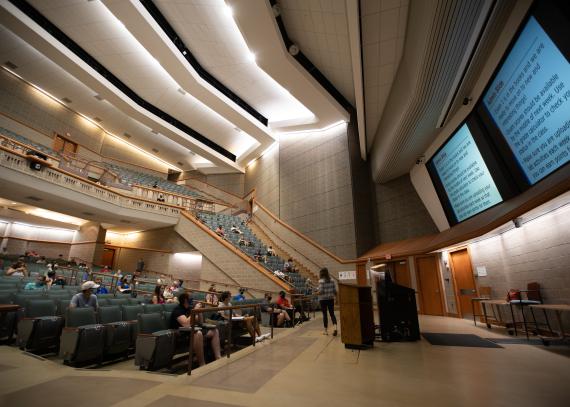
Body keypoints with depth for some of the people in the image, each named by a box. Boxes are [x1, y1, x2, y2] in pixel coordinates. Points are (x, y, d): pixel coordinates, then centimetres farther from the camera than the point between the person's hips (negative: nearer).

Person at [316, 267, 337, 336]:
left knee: (324, 314, 7)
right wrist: (335, 295, 20)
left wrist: (317, 292, 3)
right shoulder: (331, 280, 1)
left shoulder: (321, 281, -14)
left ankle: (326, 330, 16)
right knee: (332, 313, 10)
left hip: (323, 299, -4)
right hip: (331, 299, 4)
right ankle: (335, 328, -9)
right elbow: (335, 290, 2)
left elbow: (321, 291, -17)